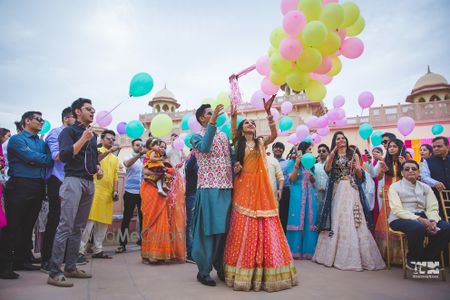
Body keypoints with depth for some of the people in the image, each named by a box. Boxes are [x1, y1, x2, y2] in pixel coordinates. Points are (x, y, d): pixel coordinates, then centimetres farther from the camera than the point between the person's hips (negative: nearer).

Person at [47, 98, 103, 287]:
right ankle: (54, 273, -7)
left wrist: (98, 168, 11)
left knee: (78, 228, 8)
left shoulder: (93, 134, 20)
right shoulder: (69, 131, 0)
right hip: (73, 180, -7)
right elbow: (64, 155, -14)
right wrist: (83, 139, -20)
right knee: (65, 227, -11)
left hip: (89, 183, 7)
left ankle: (70, 267, 16)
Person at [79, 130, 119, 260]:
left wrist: (116, 191, 5)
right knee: (90, 220, -10)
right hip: (96, 191, -6)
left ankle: (98, 250, 15)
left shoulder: (115, 159, 21)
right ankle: (81, 250, -5)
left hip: (108, 193, 6)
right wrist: (108, 151, -30)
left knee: (104, 222, 7)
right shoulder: (96, 151, 5)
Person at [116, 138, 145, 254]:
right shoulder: (128, 157, 4)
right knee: (127, 217, 1)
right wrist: (139, 154, -32)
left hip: (143, 192, 3)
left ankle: (142, 241, 22)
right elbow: (127, 163, -19)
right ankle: (122, 244, 9)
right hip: (130, 192, -2)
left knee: (143, 217, 8)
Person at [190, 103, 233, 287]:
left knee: (223, 229, 9)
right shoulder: (197, 137, 2)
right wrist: (213, 121, -23)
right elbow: (205, 148, -21)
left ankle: (221, 268, 24)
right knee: (208, 230, -2)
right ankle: (204, 271, 11)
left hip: (227, 188, 5)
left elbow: (230, 156, 22)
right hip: (209, 189, -5)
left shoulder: (223, 136, 18)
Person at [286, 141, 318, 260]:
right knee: (297, 221, -4)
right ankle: (295, 250, 3)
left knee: (310, 221, 2)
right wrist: (297, 164, -16)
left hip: (310, 193, 5)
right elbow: (292, 179, -7)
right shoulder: (293, 161, 2)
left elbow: (314, 181, 20)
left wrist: (312, 177, -3)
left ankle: (308, 250, 9)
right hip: (298, 193, -5)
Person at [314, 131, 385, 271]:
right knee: (337, 220, 2)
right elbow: (327, 169, -11)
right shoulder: (331, 156, 10)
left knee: (352, 221, -4)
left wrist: (356, 168, -14)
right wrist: (334, 151, -15)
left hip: (351, 190, 0)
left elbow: (360, 176, 7)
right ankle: (335, 255, 12)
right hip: (337, 191, 1)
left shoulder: (353, 155, 10)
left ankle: (354, 257, 3)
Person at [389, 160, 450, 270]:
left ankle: (428, 258, 0)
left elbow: (432, 208, 5)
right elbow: (397, 210, -11)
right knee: (418, 227, -36)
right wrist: (419, 219, -23)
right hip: (400, 219, -5)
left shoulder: (426, 187, 16)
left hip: (423, 218, 5)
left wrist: (433, 221, -18)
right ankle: (413, 260, -9)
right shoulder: (395, 187, 1)